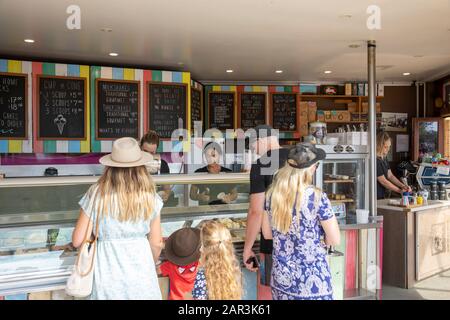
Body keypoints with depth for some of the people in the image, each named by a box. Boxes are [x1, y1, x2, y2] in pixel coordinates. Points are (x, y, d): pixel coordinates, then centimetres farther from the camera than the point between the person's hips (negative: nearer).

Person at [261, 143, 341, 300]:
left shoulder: (272, 193, -6)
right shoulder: (317, 197, -19)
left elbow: (267, 234, 5)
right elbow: (335, 240, -11)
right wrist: (316, 240, 6)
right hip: (311, 280, -4)